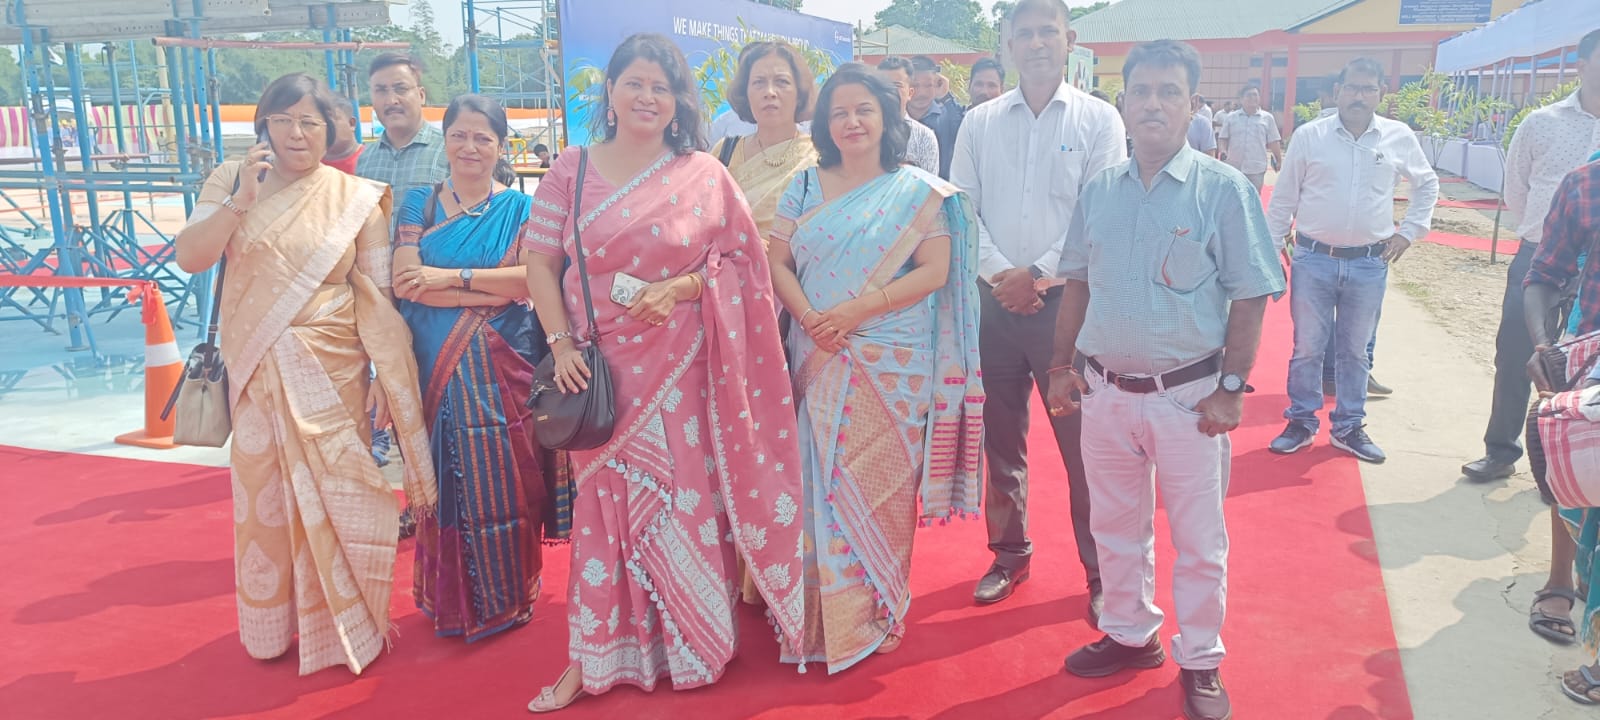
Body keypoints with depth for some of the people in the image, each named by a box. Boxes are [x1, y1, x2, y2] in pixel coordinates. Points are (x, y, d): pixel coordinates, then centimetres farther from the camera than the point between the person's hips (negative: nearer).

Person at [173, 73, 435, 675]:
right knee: (263, 496, 9)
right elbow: (189, 257, -6)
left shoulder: (357, 198, -1)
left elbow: (377, 297, -2)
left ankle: (342, 625, 20)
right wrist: (241, 199, -16)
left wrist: (384, 377, -6)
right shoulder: (232, 182, 4)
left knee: (332, 495, 2)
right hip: (259, 370, 2)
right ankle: (269, 627, 27)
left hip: (332, 372, -2)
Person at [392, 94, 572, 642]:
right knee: (446, 479, 6)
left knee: (504, 478, 1)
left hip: (504, 365, -1)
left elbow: (532, 277, -10)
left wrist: (450, 278, -13)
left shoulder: (520, 207, 6)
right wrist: (493, 290, -11)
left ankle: (507, 596, 17)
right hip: (437, 365, 1)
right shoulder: (419, 205, 9)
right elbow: (405, 282, -6)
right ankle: (451, 601, 22)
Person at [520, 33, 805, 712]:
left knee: (684, 495, 5)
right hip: (599, 363, 1)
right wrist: (561, 343, -7)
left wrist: (680, 287, -15)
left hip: (679, 365, -1)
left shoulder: (704, 174, 0)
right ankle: (596, 654, 18)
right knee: (603, 500, 7)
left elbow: (739, 259, 2)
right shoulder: (571, 170, 3)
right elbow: (540, 262, 3)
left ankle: (691, 644, 25)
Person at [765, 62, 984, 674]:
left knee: (882, 485, 3)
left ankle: (877, 613, 18)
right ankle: (824, 616, 18)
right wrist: (808, 317, -14)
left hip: (892, 365, -2)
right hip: (819, 361, 2)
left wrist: (859, 308, -16)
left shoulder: (918, 192, 2)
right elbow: (777, 262, 5)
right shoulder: (805, 187, 10)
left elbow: (936, 270, -7)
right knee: (823, 485, 4)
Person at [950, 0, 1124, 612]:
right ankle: (1010, 553, 29)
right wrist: (1000, 274, -11)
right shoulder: (980, 122, 8)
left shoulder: (1099, 120, 1)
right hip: (995, 301, 3)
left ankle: (1101, 572, 14)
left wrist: (1039, 275, -13)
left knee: (1082, 444, 0)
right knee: (1000, 440, 12)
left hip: (1067, 302, -3)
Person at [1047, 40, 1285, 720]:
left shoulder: (1224, 189, -8)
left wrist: (1230, 389, -11)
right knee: (1116, 527, 17)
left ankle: (1200, 662, 26)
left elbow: (1250, 298, -7)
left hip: (1187, 396, -4)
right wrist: (1063, 365, 7)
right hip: (1106, 391, 4)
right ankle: (1130, 634, 37)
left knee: (1198, 540, 8)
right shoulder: (1100, 189, 4)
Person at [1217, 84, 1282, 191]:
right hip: (1234, 167, 0)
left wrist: (1279, 161, 7)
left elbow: (1273, 142, 7)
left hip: (1256, 168, 0)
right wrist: (1223, 152, -14)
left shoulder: (1267, 118, 4)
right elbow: (1222, 139, 4)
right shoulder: (1231, 117, 3)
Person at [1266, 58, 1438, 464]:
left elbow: (1427, 184, 18)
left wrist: (1410, 231, 8)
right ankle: (1301, 423, 20)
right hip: (1313, 259, -1)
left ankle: (1349, 427, 24)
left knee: (1355, 350, 11)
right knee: (1307, 347, 6)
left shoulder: (1399, 138, 2)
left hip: (1369, 264, 2)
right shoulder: (1310, 135, -2)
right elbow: (1284, 198, 2)